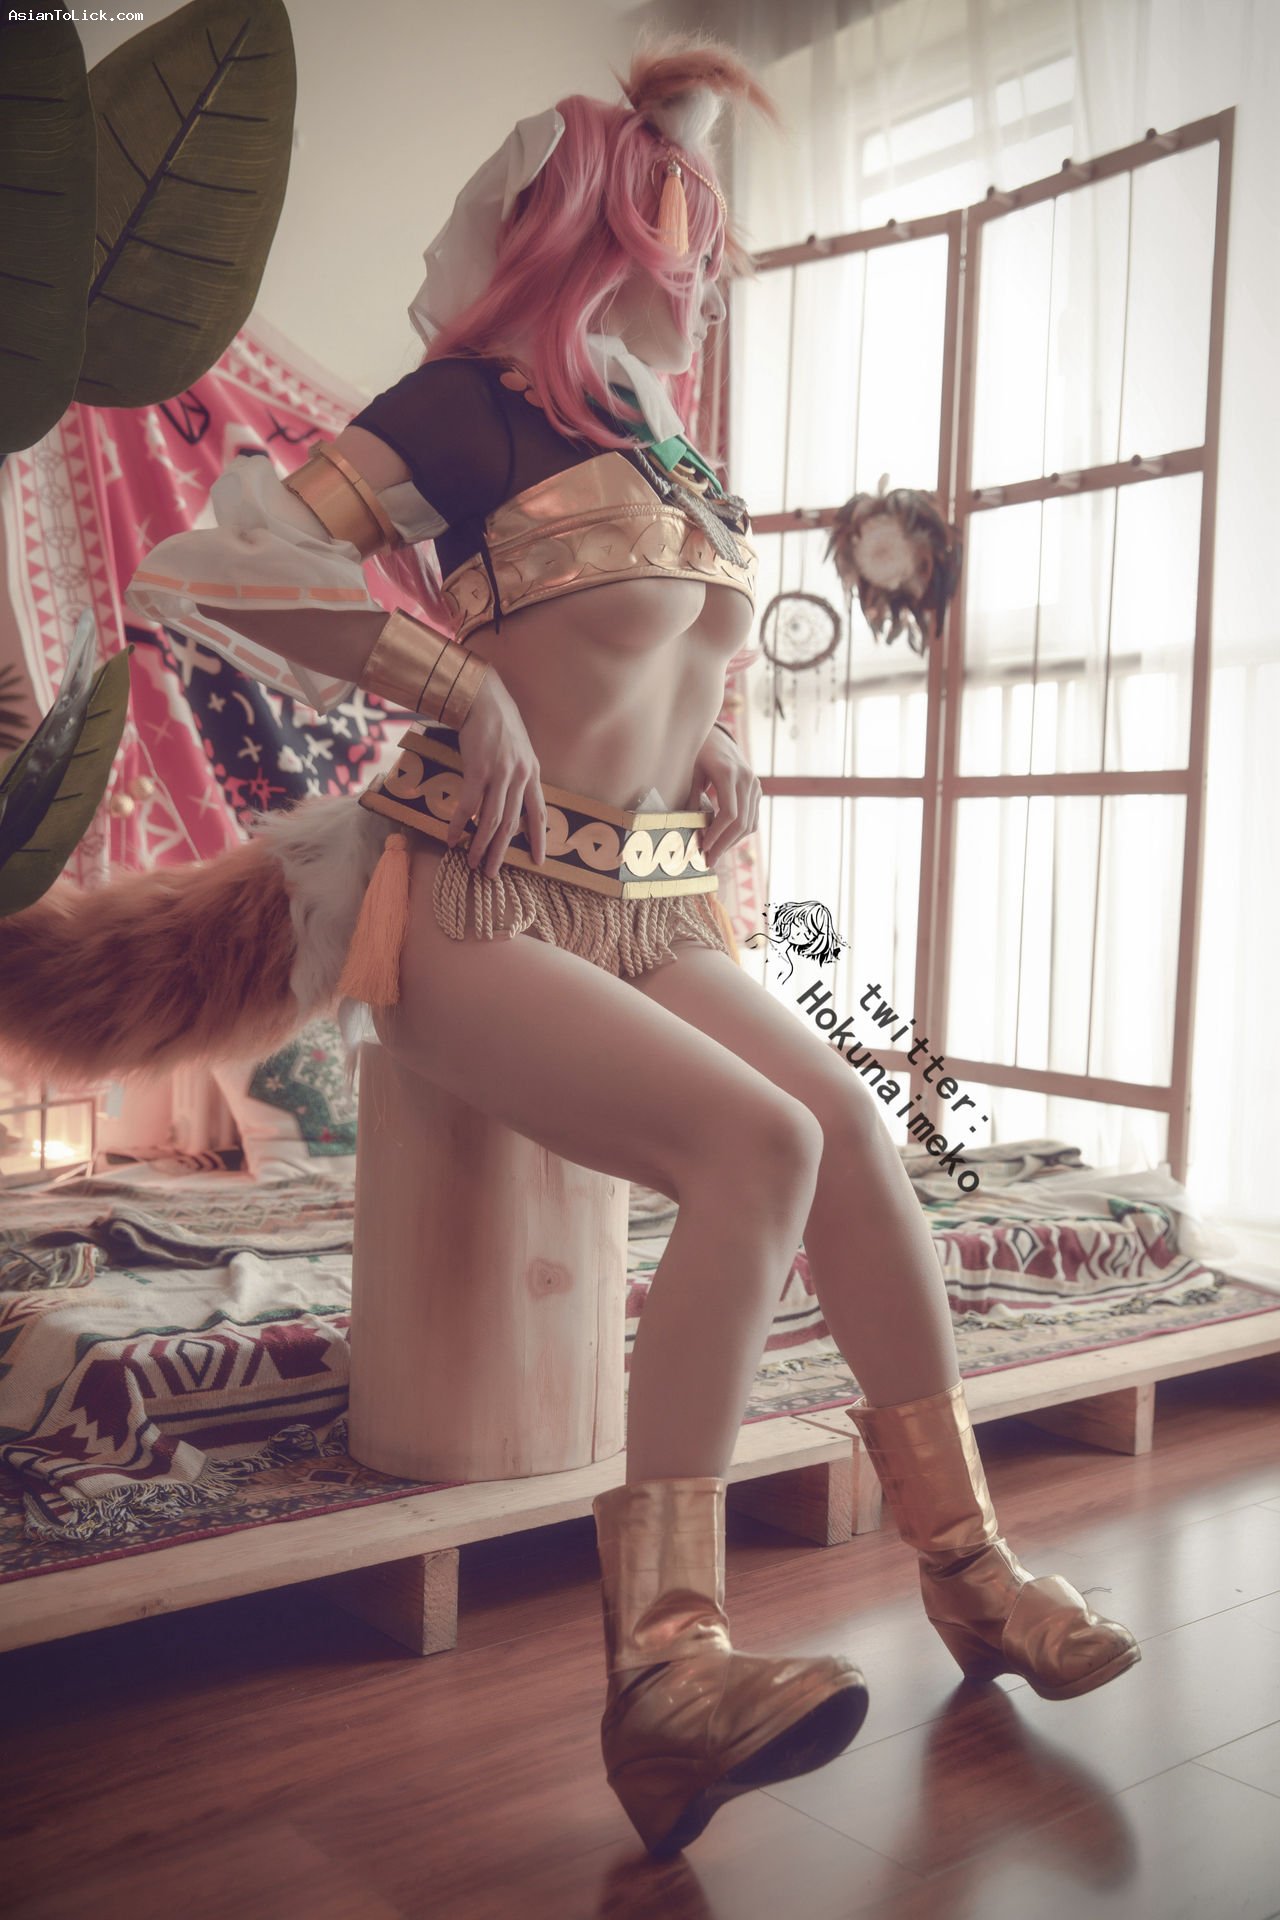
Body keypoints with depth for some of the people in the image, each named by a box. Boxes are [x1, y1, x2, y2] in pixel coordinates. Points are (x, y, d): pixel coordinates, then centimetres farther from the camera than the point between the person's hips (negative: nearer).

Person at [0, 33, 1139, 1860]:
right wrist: (452, 682, -16)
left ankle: (968, 1564, -9)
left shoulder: (695, 474, 18)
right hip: (478, 914, -6)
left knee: (847, 1118, -18)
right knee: (763, 1142, -28)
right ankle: (665, 1661, -29)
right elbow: (216, 570, -10)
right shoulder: (478, 408, -3)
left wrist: (717, 756, 11)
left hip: (652, 916, 6)